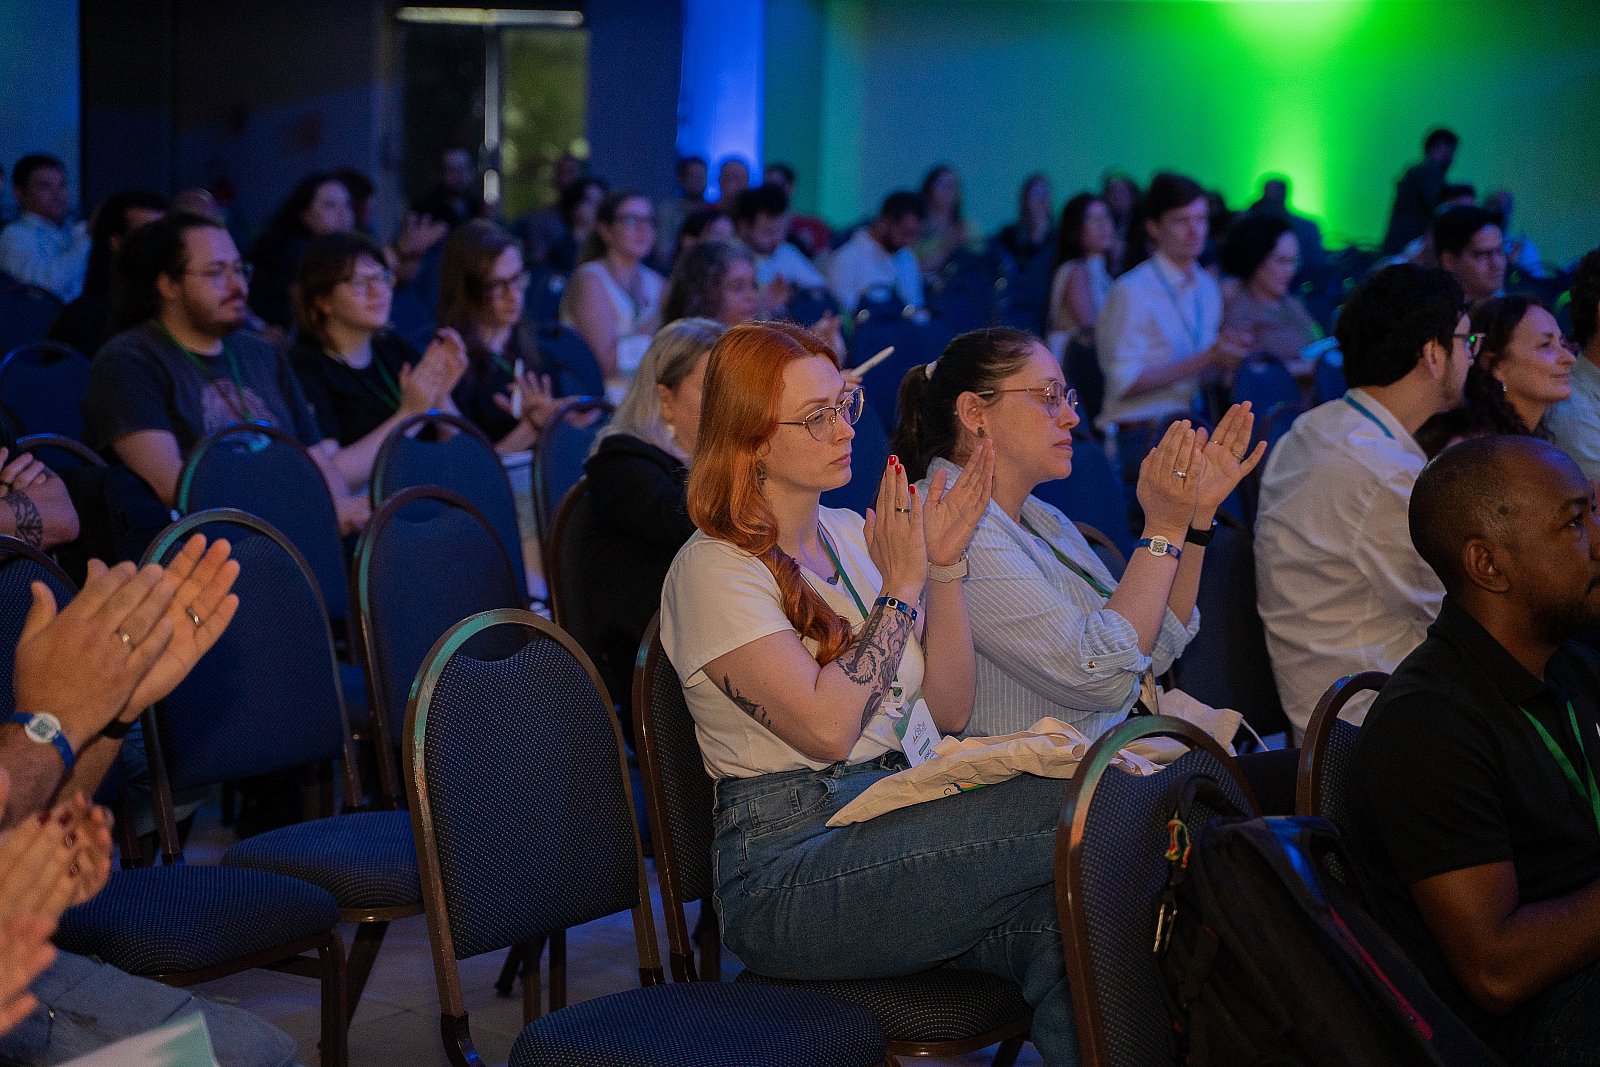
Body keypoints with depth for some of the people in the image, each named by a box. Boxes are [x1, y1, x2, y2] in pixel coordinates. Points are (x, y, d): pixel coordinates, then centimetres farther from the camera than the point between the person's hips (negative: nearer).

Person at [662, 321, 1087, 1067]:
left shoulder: (851, 535, 16)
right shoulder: (715, 571, -5)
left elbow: (949, 711, 14)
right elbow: (827, 726, -18)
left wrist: (944, 567, 2)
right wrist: (900, 585, -9)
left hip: (902, 823, 6)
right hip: (792, 865, -6)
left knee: (1065, 921, -27)